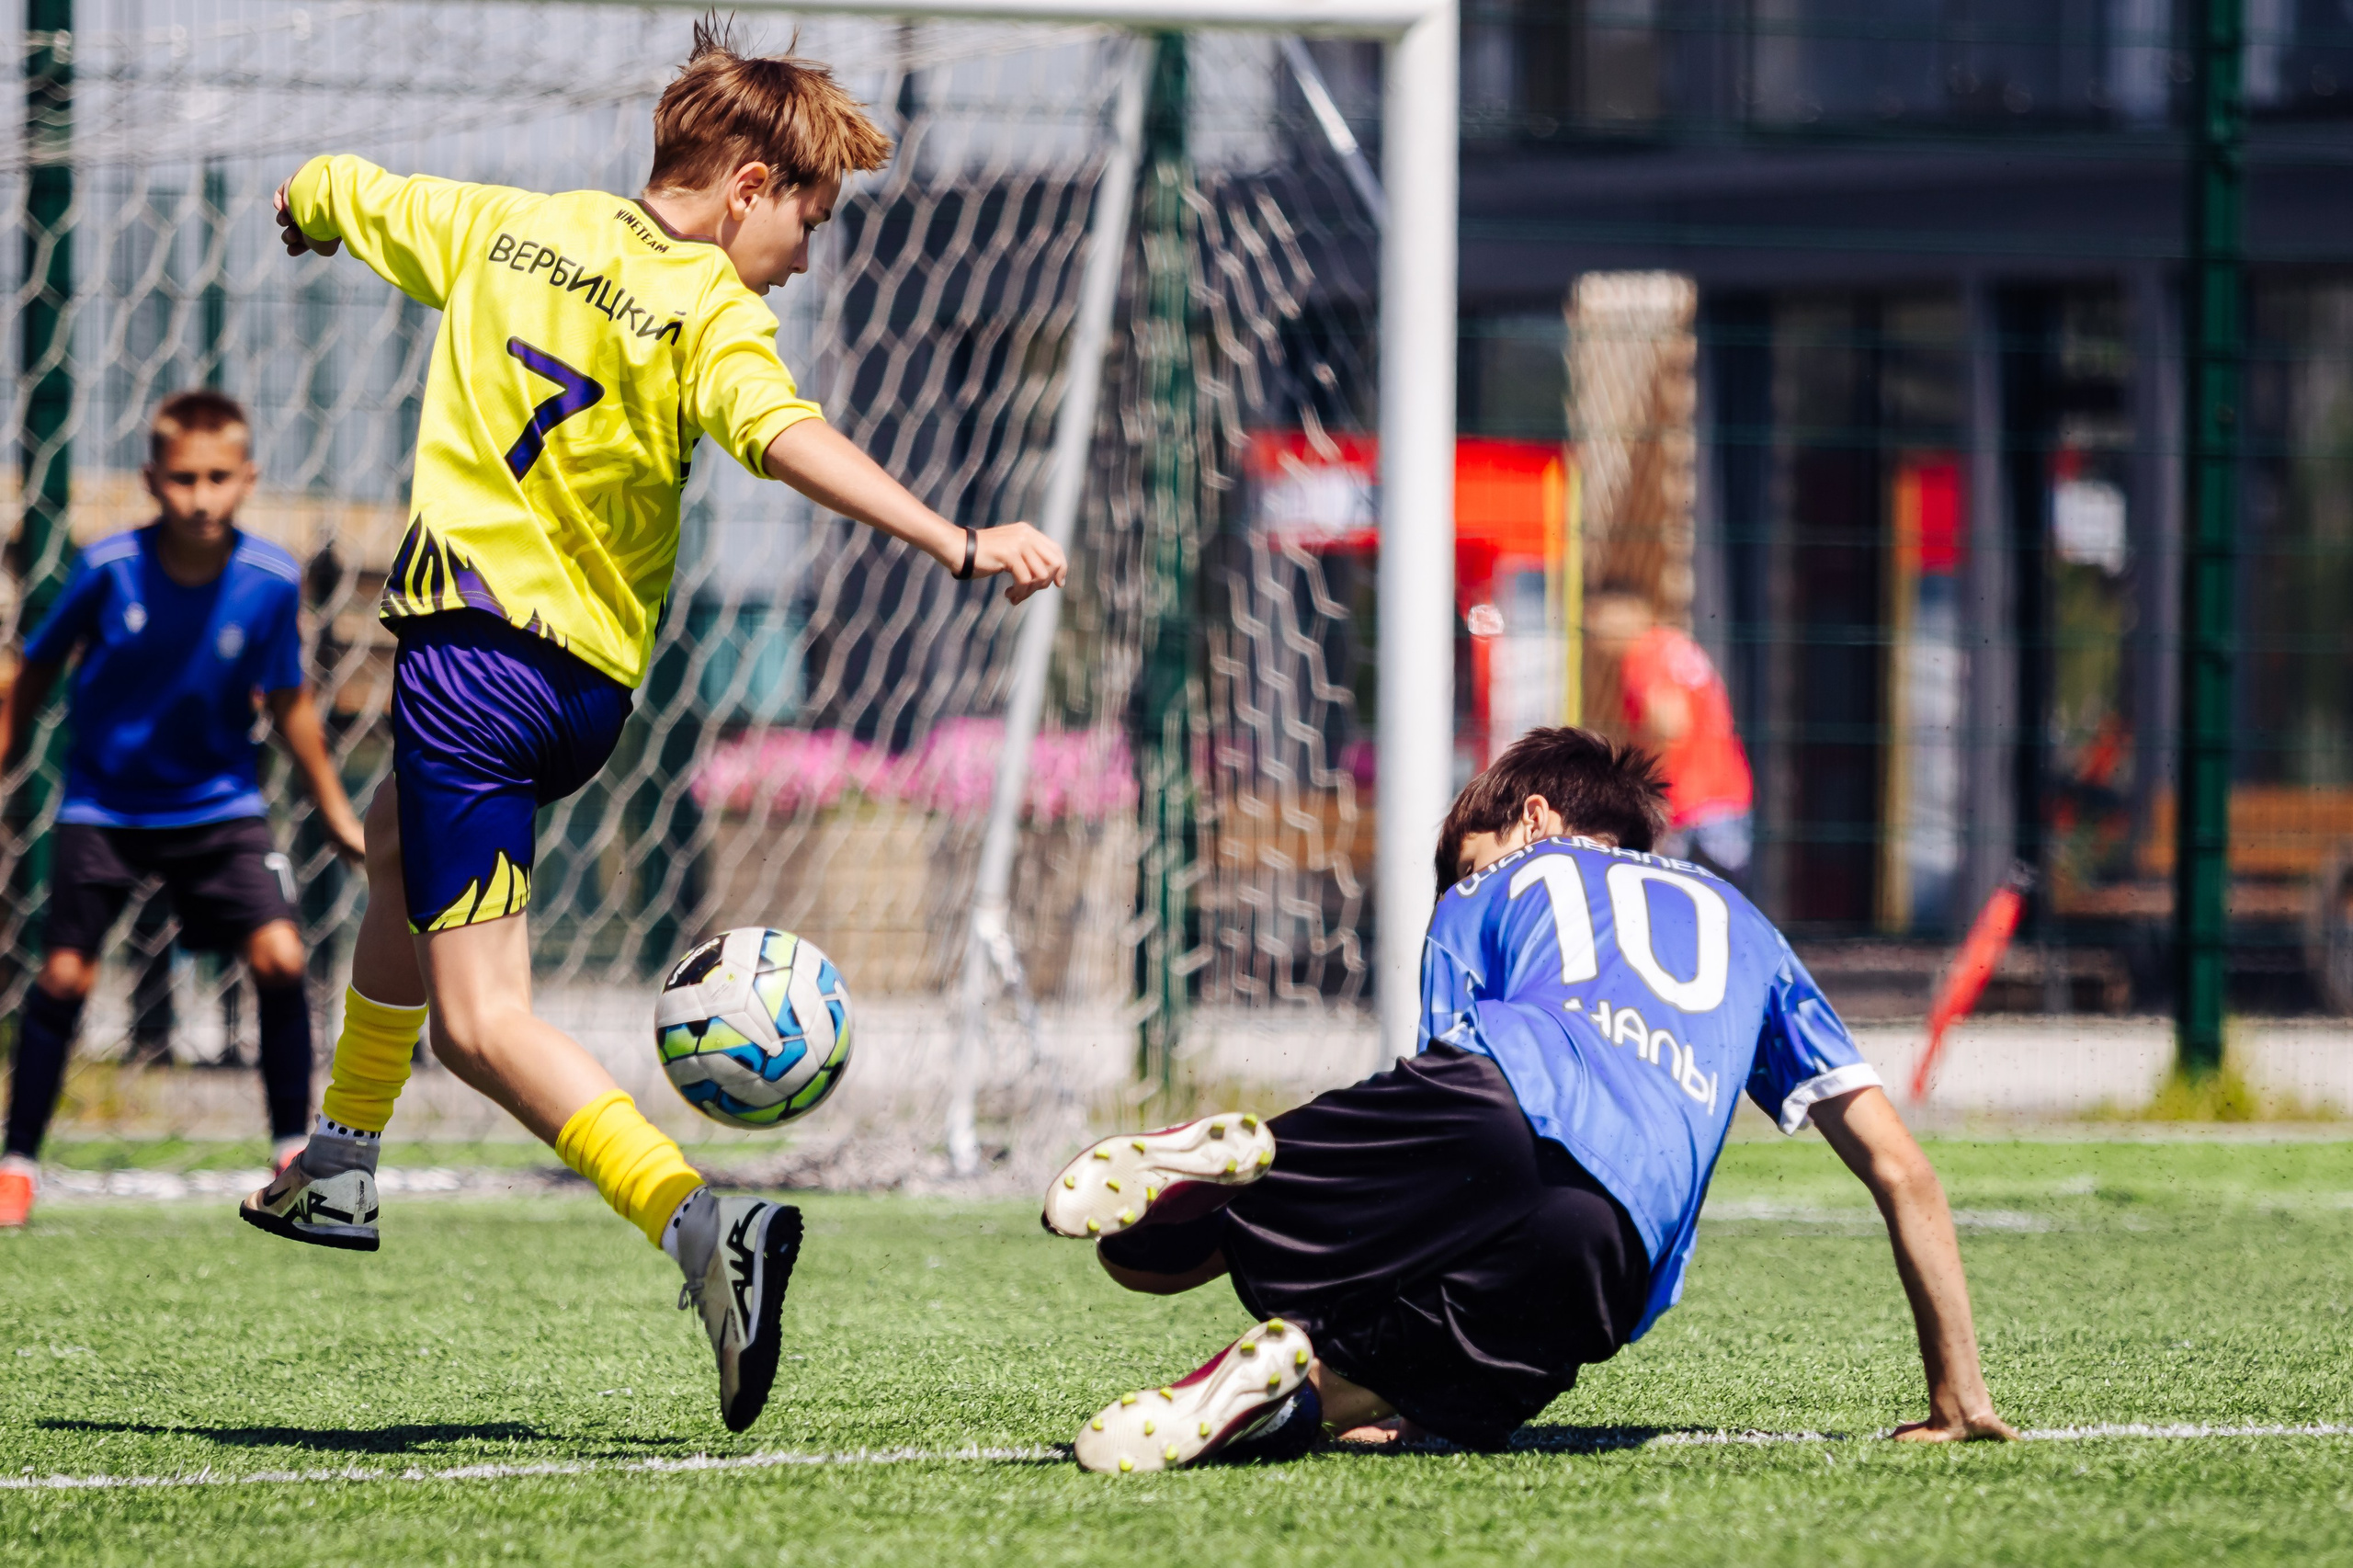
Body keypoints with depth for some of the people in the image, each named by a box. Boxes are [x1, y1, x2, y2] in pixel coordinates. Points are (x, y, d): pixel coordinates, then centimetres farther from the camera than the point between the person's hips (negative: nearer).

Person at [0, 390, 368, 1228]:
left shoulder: (271, 581, -14)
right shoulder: (109, 569, -18)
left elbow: (288, 702, 1)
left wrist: (336, 813, 7)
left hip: (219, 803, 1)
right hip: (105, 802, -1)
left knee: (278, 956, -14)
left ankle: (295, 1153, 2)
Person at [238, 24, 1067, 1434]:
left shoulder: (499, 226, 5)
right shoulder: (711, 315, -7)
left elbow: (317, 198, 23)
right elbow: (789, 441, -29)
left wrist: (315, 211, 48)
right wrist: (961, 543, -39)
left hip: (471, 648, -1)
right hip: (594, 691, 1)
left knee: (479, 1016, -9)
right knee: (406, 841, 33)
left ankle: (700, 1224, -33)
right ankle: (341, 1168, 43)